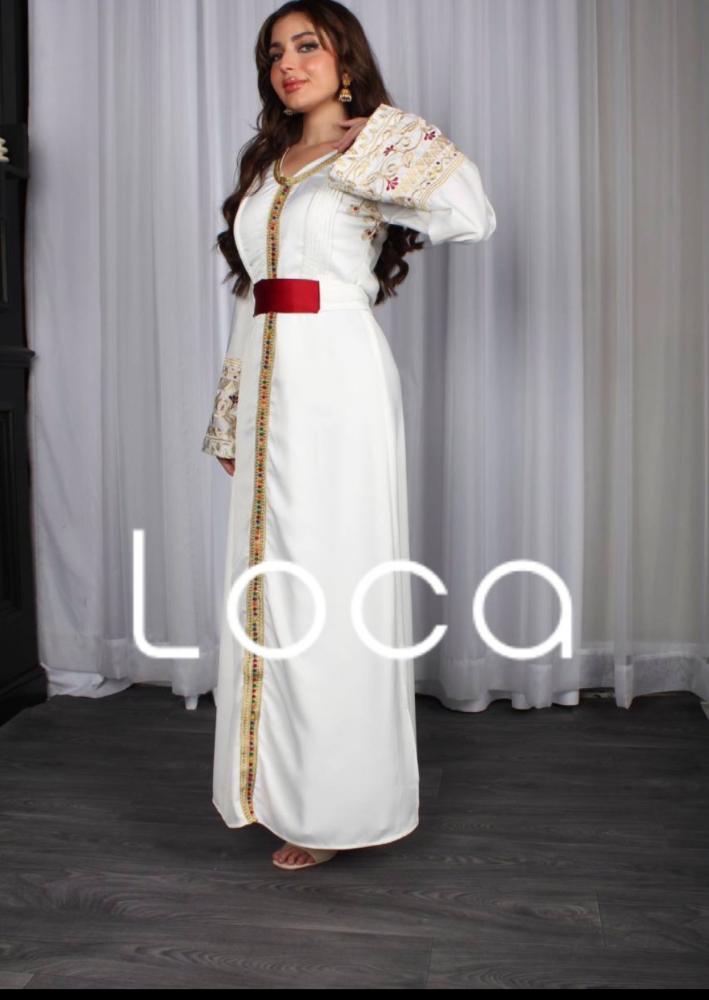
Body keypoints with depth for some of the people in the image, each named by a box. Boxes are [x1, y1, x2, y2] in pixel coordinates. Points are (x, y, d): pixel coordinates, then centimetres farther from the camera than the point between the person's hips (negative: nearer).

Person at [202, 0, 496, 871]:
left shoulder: (377, 145, 3)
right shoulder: (265, 164, 21)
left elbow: (472, 216, -17)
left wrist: (363, 158, -6)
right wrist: (232, 417, 16)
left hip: (339, 380, -7)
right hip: (270, 385, 7)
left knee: (334, 580, -4)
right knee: (275, 584, 9)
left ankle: (343, 804, 12)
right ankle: (289, 787, 24)